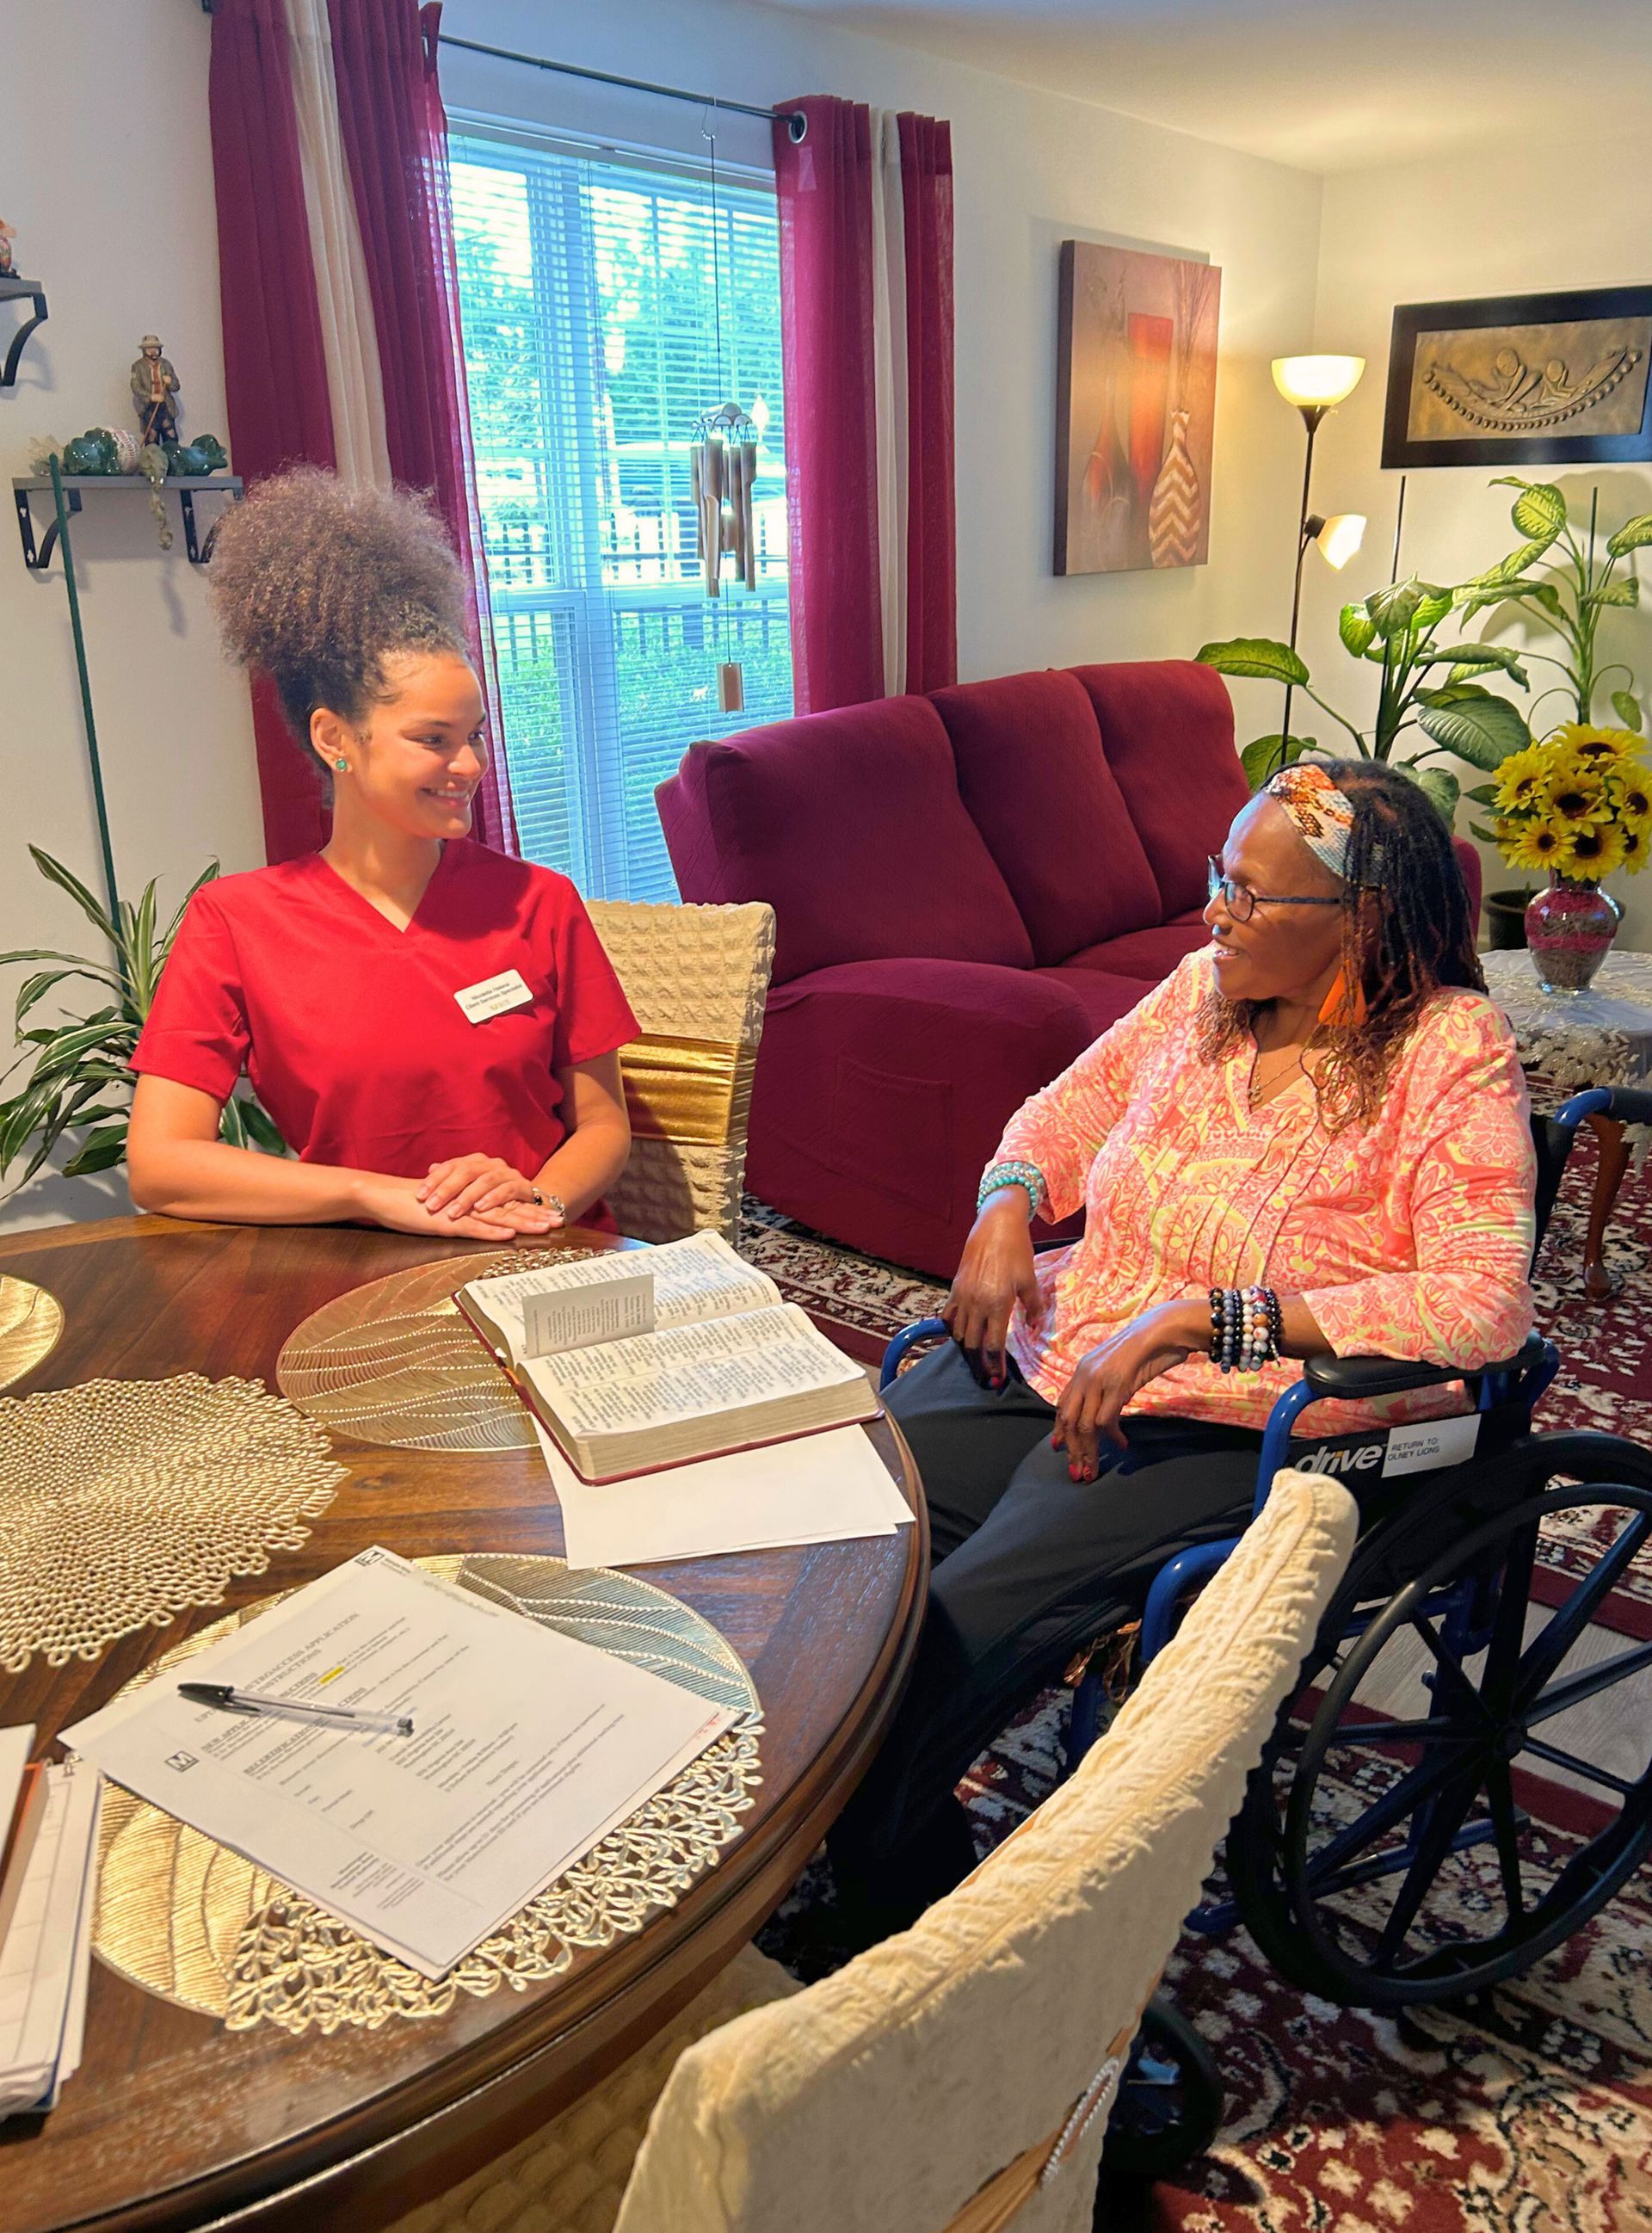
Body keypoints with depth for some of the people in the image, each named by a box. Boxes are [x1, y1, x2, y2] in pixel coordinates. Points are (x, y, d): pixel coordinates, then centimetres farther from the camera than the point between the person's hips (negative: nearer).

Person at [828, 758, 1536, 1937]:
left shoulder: (1452, 1050, -11)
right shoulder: (1207, 989, 6)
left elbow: (1485, 1301, -22)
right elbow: (1071, 1108, 21)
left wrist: (1194, 1320, -25)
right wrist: (1007, 1207, -3)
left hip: (1231, 1430, -6)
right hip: (1057, 1356, 6)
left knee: (943, 1639, -24)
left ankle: (906, 1935, 4)